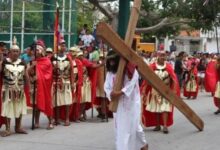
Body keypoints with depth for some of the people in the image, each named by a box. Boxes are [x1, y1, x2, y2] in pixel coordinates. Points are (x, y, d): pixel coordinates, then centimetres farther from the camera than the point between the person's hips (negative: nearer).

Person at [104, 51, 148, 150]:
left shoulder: (130, 70, -12)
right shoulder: (110, 72, 7)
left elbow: (132, 84, -20)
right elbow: (106, 86, 4)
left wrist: (120, 92, -28)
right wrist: (110, 94, -17)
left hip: (130, 102, -6)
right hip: (117, 103, 6)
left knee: (132, 125, -3)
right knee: (119, 126, 9)